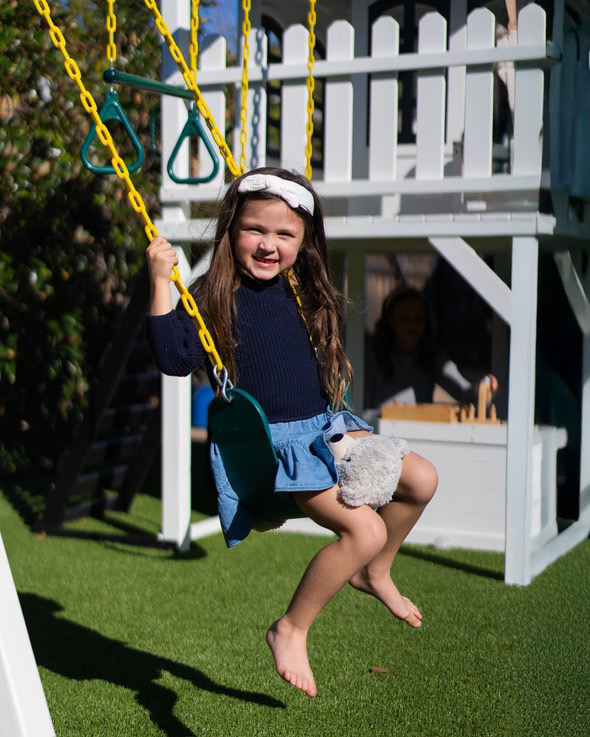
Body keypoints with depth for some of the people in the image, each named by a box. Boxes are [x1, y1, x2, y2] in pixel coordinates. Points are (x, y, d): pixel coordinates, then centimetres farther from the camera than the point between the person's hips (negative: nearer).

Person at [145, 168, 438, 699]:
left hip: (324, 426, 8)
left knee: (421, 480, 2)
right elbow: (177, 359, -24)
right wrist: (162, 284, -27)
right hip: (269, 442, -7)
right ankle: (291, 631, -1)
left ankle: (373, 573, 25)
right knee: (364, 529, -20)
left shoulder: (303, 294, 8)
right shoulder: (215, 297, -11)